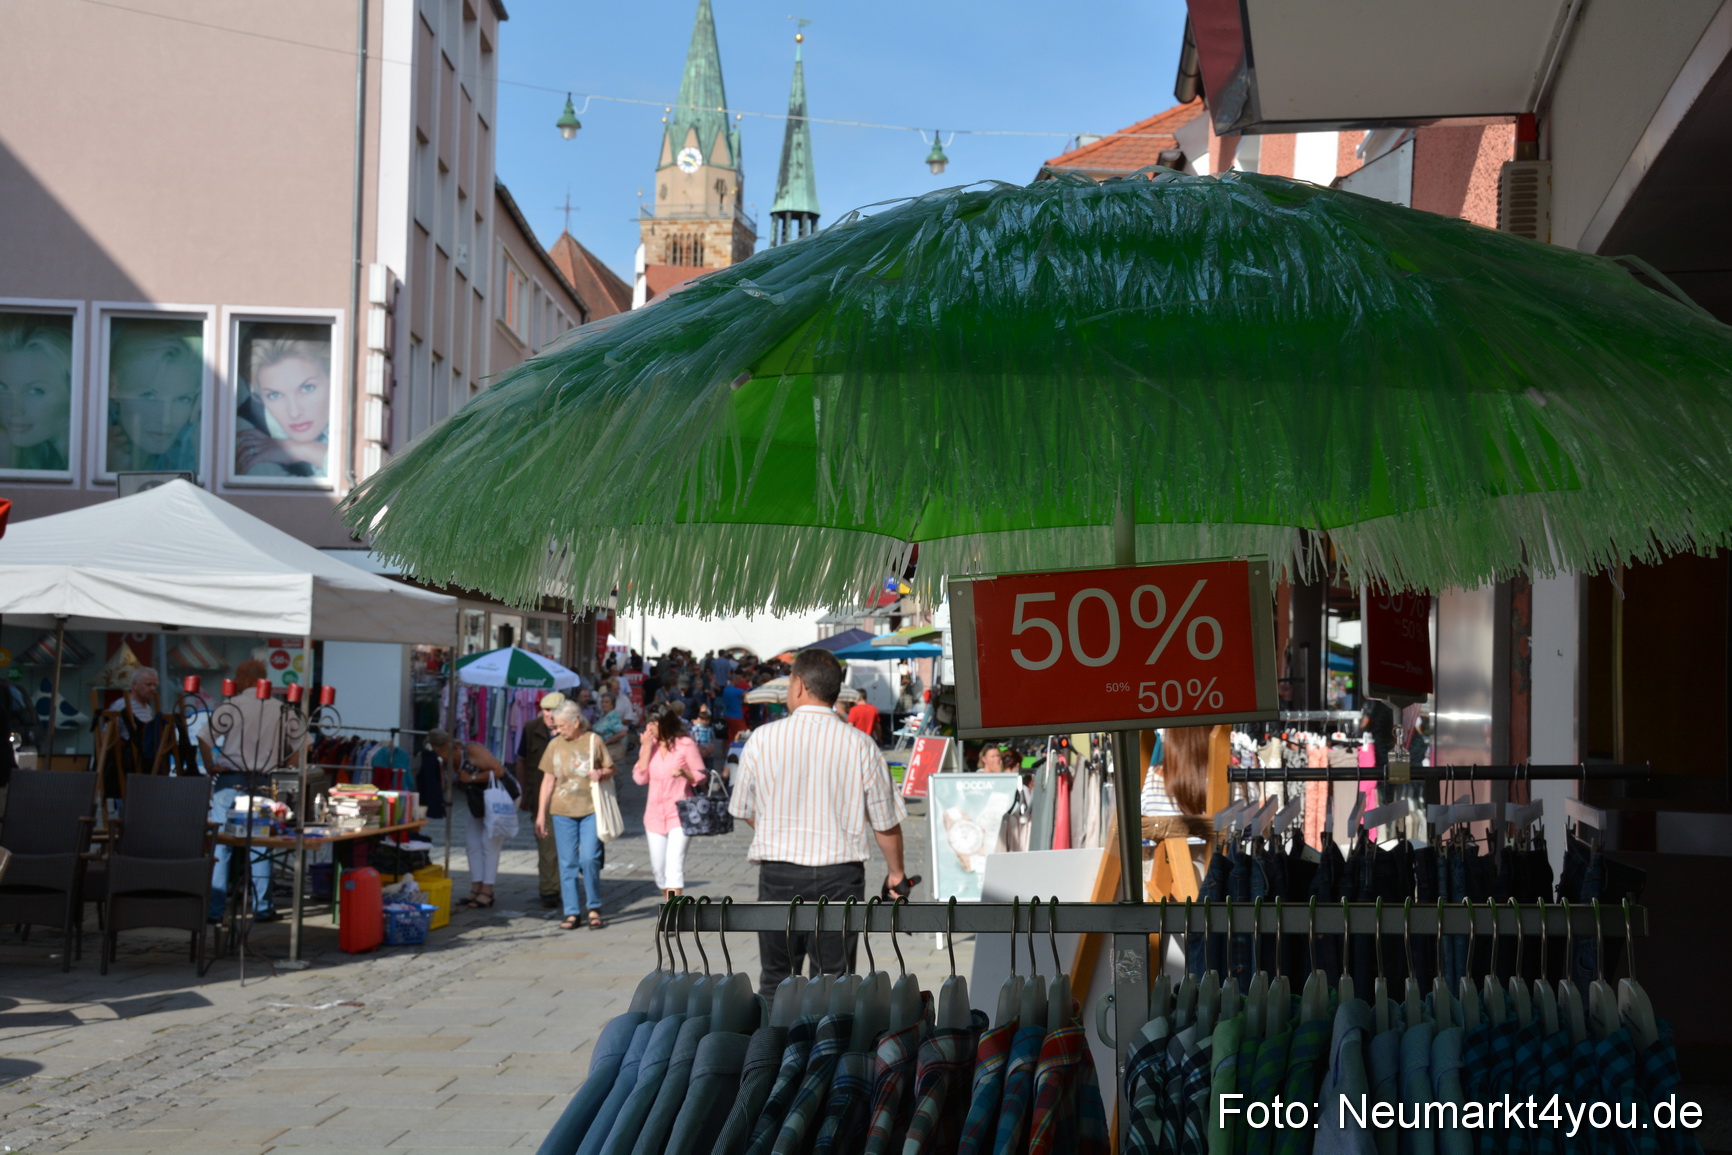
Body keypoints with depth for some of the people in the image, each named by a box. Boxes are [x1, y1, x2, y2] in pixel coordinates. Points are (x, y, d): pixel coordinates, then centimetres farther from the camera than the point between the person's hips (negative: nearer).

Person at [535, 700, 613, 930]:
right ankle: (572, 913, 9)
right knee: (567, 863, 3)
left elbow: (610, 769, 11)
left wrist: (601, 774, -12)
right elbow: (548, 780, 10)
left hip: (590, 809, -2)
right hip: (562, 810, 2)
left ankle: (594, 909, 7)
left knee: (589, 858, -9)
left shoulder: (594, 740, 1)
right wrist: (541, 814, 7)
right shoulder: (555, 745, 6)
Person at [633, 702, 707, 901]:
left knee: (674, 864, -16)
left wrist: (684, 773, -22)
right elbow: (640, 778, -2)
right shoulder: (649, 745, 7)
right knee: (658, 867, 9)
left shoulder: (685, 744, -6)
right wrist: (647, 747, -8)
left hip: (679, 812, -5)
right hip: (654, 813, 5)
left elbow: (701, 776, -2)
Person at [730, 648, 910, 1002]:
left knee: (776, 977, 13)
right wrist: (896, 873, 20)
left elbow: (745, 812, 8)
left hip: (778, 875, 0)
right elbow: (886, 824, 2)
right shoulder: (861, 746, -5)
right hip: (840, 876, 0)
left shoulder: (762, 739, -4)